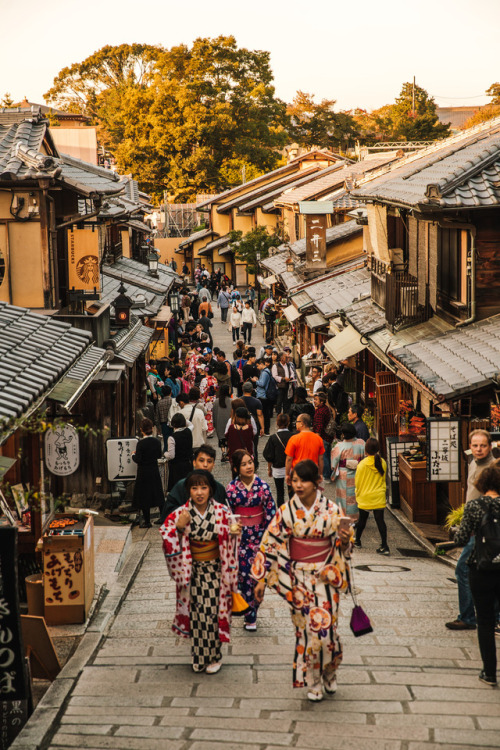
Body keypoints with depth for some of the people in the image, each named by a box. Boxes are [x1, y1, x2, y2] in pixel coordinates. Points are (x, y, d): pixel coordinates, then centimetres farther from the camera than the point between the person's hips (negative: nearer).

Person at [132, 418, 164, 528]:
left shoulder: (141, 443, -19)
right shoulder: (157, 441, -3)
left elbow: (137, 460, -19)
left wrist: (133, 455, 1)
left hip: (144, 472, -5)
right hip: (155, 471, 5)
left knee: (144, 496, 5)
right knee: (158, 494, 17)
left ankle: (147, 521, 9)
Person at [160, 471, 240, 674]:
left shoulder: (221, 512, -5)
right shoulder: (181, 514, -7)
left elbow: (228, 541, 6)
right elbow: (169, 541, -3)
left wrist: (233, 532, -16)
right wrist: (179, 528, -20)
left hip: (216, 570, 0)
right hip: (192, 571, 0)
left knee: (214, 611, 0)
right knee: (197, 614, 3)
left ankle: (214, 657, 17)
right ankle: (199, 657, 18)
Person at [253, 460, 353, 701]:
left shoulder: (331, 509, -5)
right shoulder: (287, 511, -5)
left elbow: (342, 546, 2)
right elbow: (270, 544, 0)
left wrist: (345, 540, -23)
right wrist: (262, 579, -2)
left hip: (326, 577, 0)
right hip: (298, 579, 1)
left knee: (325, 626, -2)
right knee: (306, 629, 2)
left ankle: (329, 672, 25)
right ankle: (313, 681, 18)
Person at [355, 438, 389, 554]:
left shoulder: (362, 464, -14)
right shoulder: (382, 463, -5)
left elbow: (357, 482, -5)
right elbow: (384, 480, 9)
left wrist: (357, 494, 10)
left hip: (365, 497, -2)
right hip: (379, 497, 2)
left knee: (362, 519, 15)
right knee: (380, 520, 1)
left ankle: (357, 540, 32)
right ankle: (384, 546, -6)